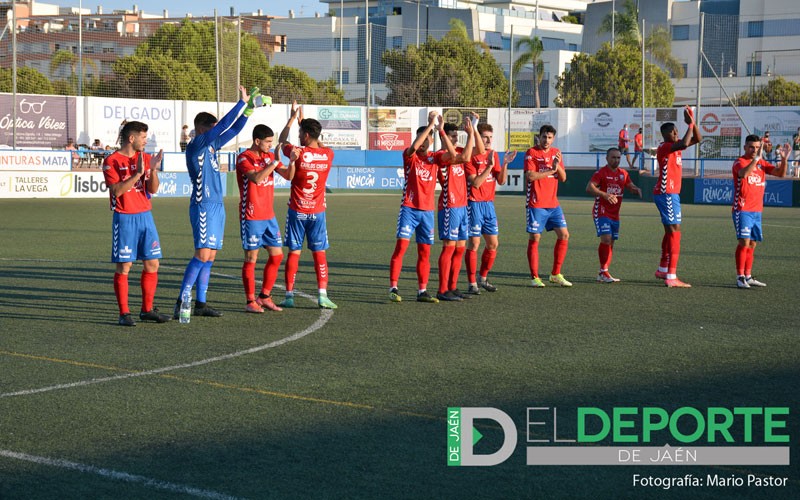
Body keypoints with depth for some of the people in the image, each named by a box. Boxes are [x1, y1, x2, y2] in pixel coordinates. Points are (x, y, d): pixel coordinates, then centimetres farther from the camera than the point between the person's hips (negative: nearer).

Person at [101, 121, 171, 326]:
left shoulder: (146, 158, 12)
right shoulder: (112, 161, -6)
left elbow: (153, 190, 8)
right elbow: (116, 190, -16)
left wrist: (153, 170, -8)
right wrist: (137, 173, -21)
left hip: (145, 216, 6)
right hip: (125, 218, -6)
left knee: (152, 264, 6)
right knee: (123, 267, -5)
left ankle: (147, 310, 15)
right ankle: (124, 313, 0)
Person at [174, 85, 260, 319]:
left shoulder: (211, 145, 15)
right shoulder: (196, 145, -10)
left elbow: (232, 129, 24)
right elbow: (223, 126, -16)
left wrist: (249, 107, 14)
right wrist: (242, 103, -10)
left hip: (216, 206, 9)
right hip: (203, 206, -9)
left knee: (210, 256, 8)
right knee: (202, 255, -14)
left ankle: (200, 303, 11)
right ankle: (181, 303, -15)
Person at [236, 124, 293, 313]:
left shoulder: (269, 156, 11)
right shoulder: (244, 158, -10)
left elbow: (288, 175, 5)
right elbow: (256, 178, -26)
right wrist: (275, 162, -26)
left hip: (269, 215, 7)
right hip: (251, 217, -7)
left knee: (277, 255, 7)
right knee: (251, 258, -3)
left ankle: (264, 297, 17)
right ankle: (250, 301, 3)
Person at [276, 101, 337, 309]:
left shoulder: (298, 153, -12)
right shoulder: (328, 155, -3)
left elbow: (281, 141, 9)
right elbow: (319, 145, 22)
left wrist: (292, 118, 18)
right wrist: (302, 121, 27)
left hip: (297, 211, -2)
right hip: (318, 212, 2)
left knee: (294, 252, 4)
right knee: (319, 253, 4)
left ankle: (289, 296, 5)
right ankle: (323, 296, -2)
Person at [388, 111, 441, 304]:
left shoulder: (433, 158, 10)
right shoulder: (410, 156, -1)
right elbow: (414, 146, -23)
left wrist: (441, 130, -13)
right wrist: (430, 125, -22)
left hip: (427, 210, 4)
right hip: (409, 208, -4)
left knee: (424, 252, 5)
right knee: (401, 246, -13)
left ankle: (422, 291, 11)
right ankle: (393, 288, -11)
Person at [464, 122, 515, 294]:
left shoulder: (493, 154, 10)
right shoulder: (471, 156, -10)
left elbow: (501, 181, 7)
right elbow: (476, 183, -17)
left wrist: (505, 164, -8)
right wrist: (489, 166, -22)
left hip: (489, 203, 7)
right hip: (474, 203, -7)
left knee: (493, 244, 8)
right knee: (474, 243, -6)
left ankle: (483, 278, 24)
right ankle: (472, 283, 1)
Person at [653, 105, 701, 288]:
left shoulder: (675, 145, 13)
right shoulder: (664, 147, -15)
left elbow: (697, 139, 15)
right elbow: (684, 144, -34)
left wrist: (693, 123, 1)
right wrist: (690, 124, -24)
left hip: (671, 194, 11)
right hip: (666, 193, -11)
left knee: (670, 232, 19)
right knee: (675, 232, -13)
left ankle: (663, 270, 31)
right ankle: (671, 277, -16)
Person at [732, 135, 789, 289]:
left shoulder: (762, 163, 12)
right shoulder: (739, 162, -8)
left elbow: (780, 173, 7)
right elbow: (744, 173, -31)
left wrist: (784, 159, -9)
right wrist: (757, 158, -37)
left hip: (757, 211, 7)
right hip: (742, 210, -7)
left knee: (752, 244, 9)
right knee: (744, 241, -15)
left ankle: (748, 277, 16)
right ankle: (740, 277, -13)